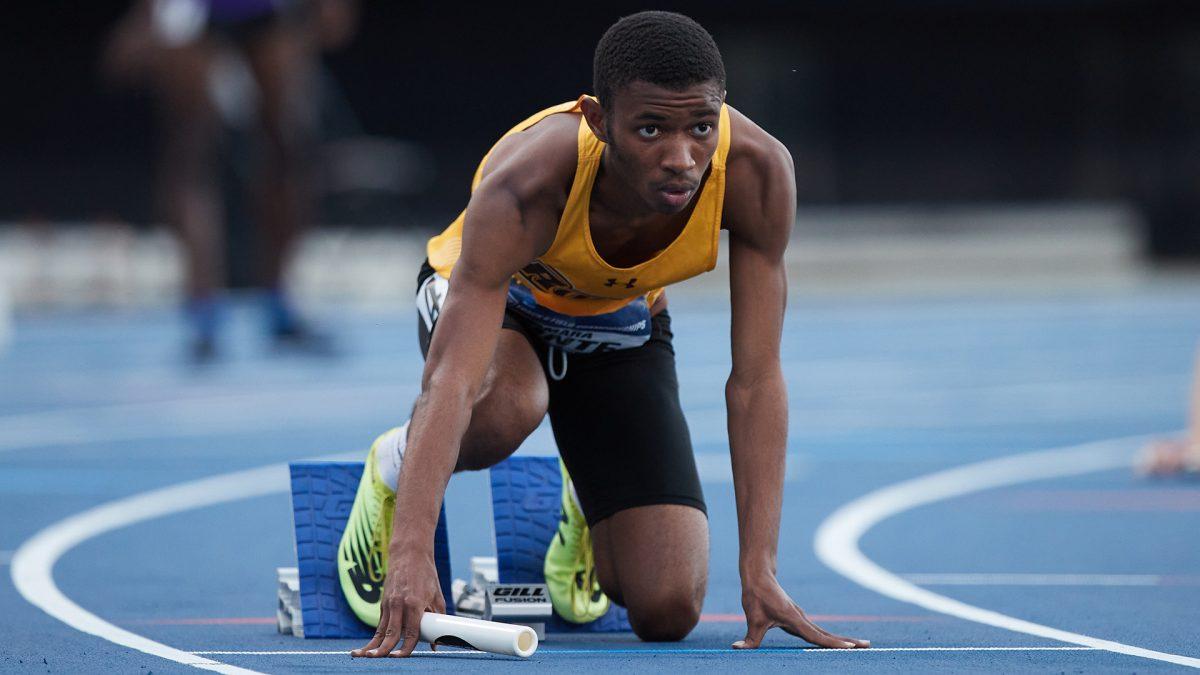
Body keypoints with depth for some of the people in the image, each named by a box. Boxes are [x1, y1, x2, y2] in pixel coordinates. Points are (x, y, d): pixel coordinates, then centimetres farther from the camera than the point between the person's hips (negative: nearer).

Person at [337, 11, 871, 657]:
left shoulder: (757, 173, -34)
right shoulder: (528, 183, -42)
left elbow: (755, 380, -28)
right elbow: (451, 382, -48)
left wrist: (758, 573, -32)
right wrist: (412, 554, -60)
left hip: (620, 325, 3)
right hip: (489, 299, -3)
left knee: (669, 610, -10)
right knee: (505, 408, -41)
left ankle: (587, 512, 27)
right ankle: (392, 471, -5)